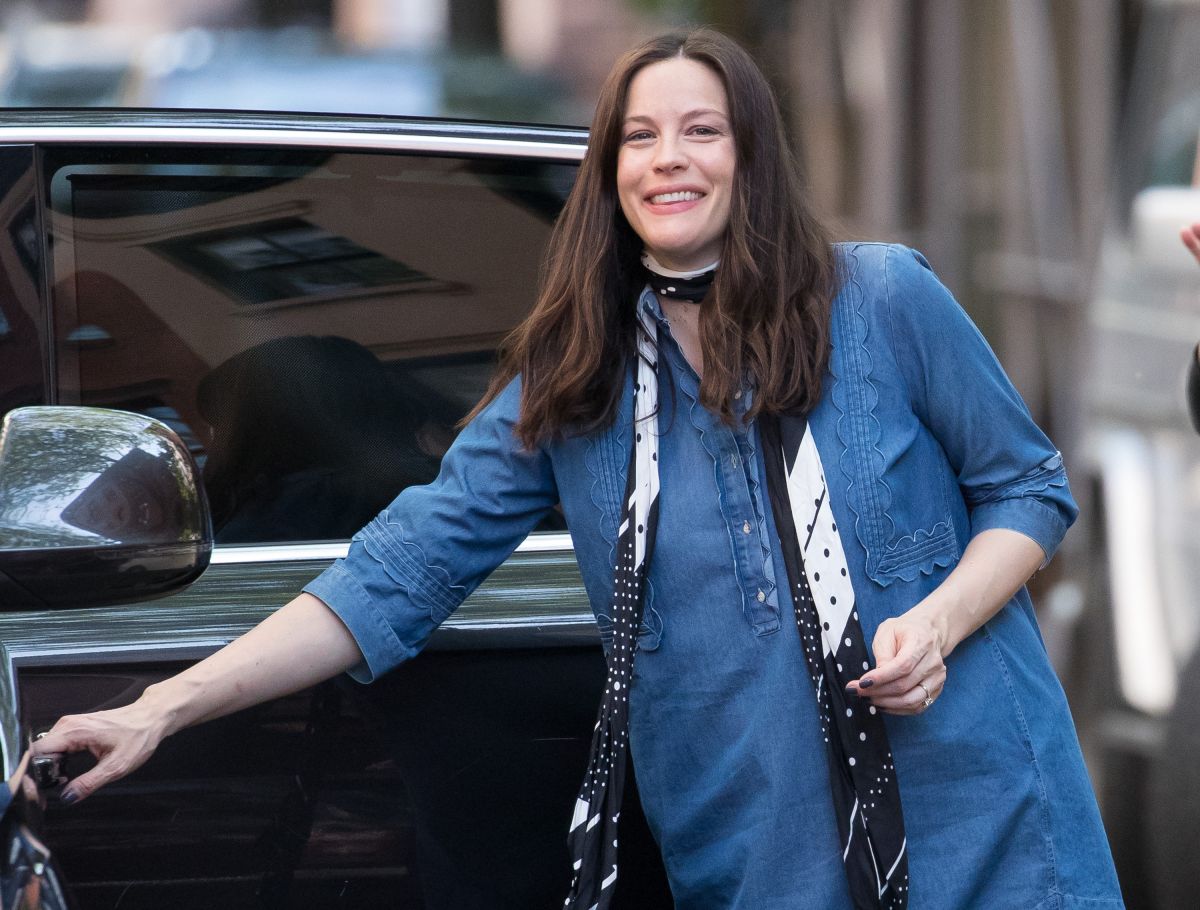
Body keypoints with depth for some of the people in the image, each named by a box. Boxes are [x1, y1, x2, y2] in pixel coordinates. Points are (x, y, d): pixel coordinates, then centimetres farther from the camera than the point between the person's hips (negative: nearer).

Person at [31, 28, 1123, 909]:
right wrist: (167, 707, -9)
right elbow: (400, 573, 0)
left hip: (975, 814, -1)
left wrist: (938, 622, -13)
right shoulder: (571, 381, 4)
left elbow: (1028, 488, 8)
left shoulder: (885, 300, -1)